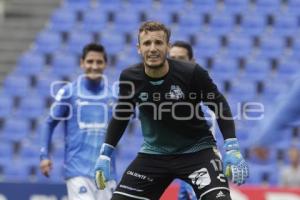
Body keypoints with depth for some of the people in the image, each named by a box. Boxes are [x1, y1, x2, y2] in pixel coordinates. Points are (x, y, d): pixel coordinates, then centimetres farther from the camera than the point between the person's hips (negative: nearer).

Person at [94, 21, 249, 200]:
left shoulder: (192, 73, -20)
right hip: (153, 152, 3)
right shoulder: (130, 78, -10)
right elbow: (121, 115, 8)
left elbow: (220, 106, -8)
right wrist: (105, 154, 6)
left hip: (197, 150, -3)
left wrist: (232, 149, -15)